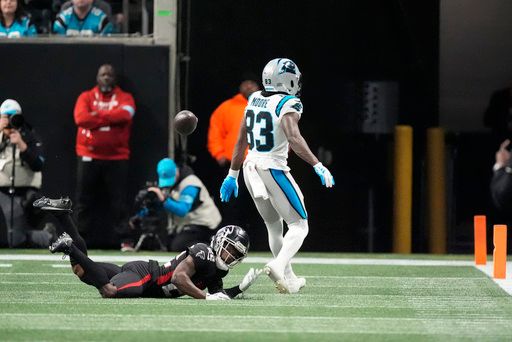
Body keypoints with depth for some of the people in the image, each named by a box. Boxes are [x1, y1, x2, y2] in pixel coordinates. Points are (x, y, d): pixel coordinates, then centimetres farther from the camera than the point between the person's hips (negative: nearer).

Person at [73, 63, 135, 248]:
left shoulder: (125, 97, 8)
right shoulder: (86, 97, 9)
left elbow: (125, 114, -14)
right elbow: (81, 118, -10)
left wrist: (96, 115, -7)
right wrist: (110, 118, -9)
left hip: (117, 158, -1)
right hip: (88, 157, 1)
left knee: (118, 200, -3)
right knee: (85, 200, 3)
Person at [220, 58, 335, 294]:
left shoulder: (254, 100, 9)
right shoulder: (287, 105, -12)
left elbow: (241, 141, 15)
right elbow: (293, 138, -28)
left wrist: (233, 175, 23)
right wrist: (318, 166, -30)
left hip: (251, 168, 7)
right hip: (274, 169, -7)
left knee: (274, 226, 21)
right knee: (299, 225, 0)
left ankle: (288, 278, 23)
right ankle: (278, 265, -24)